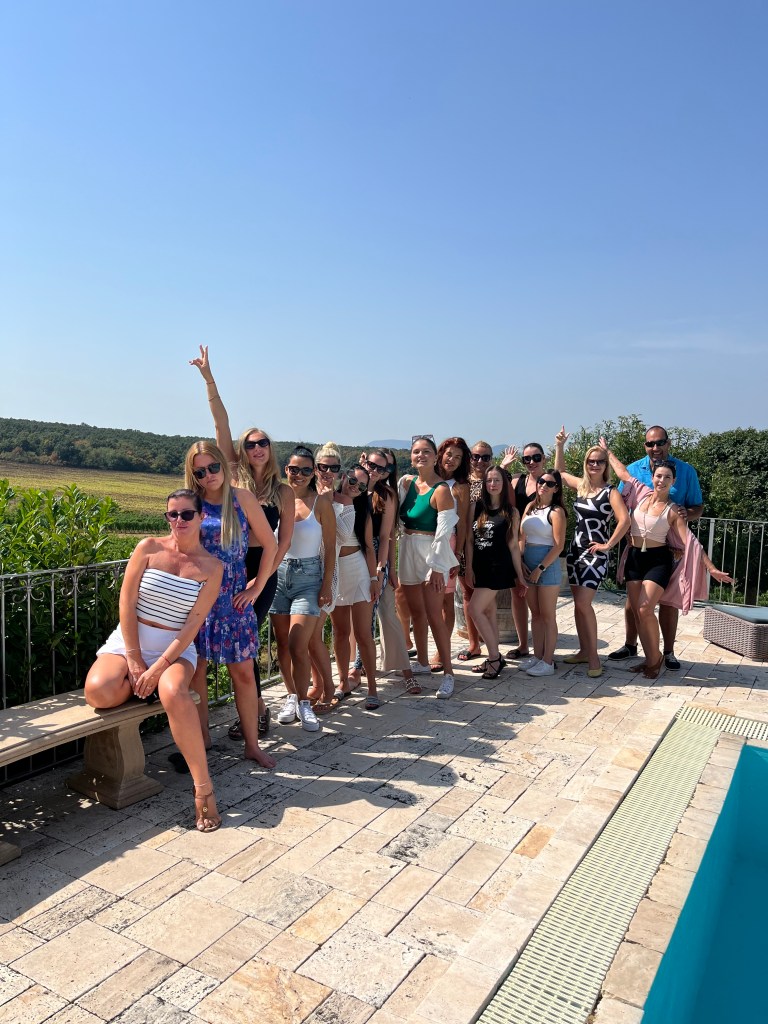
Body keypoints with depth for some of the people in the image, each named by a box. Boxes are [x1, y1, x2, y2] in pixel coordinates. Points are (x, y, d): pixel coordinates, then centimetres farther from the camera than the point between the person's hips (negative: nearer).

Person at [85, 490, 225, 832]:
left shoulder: (212, 567, -3)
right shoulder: (149, 547, -1)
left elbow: (192, 625, -7)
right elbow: (126, 603, -4)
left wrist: (158, 668, -17)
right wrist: (134, 662, -11)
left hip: (176, 649, -1)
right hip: (128, 641, 1)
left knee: (174, 693, -35)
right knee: (99, 692, -31)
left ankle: (203, 787, -25)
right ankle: (144, 684, 3)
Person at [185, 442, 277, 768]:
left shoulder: (242, 499, -1)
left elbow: (270, 544, 3)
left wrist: (258, 586, 1)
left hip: (234, 597, 0)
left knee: (244, 671, 3)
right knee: (196, 668, 6)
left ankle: (252, 744, 15)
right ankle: (201, 735, 25)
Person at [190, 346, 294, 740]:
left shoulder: (283, 491, 3)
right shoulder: (235, 477, 4)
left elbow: (284, 538, 1)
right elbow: (221, 425, -3)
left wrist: (264, 576, -10)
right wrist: (208, 379, -8)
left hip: (262, 571, -2)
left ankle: (255, 710, 12)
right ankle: (257, 708, 19)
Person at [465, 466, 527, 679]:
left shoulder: (511, 512, -1)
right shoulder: (477, 507, 6)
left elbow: (513, 546, 0)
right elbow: (469, 539, 6)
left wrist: (520, 576, 0)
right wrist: (469, 567, 0)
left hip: (498, 567, -5)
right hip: (480, 567, 5)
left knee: (475, 609, -13)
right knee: (488, 612, 10)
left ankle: (494, 657, 0)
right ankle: (495, 657, 22)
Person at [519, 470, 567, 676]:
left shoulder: (556, 511, -8)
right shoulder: (530, 507, 10)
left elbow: (559, 546, -13)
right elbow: (521, 537, 10)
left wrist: (540, 568, -14)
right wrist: (521, 562, -2)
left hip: (547, 563, -6)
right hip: (528, 564, 6)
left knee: (548, 616, 0)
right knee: (535, 614, 12)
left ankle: (548, 661, 7)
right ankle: (537, 656, 21)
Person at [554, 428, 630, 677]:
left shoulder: (610, 492, -8)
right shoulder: (580, 485, 9)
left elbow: (624, 520, -19)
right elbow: (559, 471, 27)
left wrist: (608, 545, -15)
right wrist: (559, 446, 19)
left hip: (595, 554, -6)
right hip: (575, 550, 6)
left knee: (583, 604, -13)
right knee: (578, 604, 9)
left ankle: (594, 657, -2)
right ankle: (584, 651, 20)